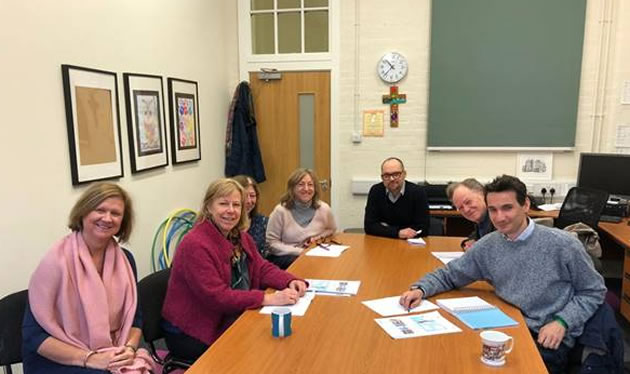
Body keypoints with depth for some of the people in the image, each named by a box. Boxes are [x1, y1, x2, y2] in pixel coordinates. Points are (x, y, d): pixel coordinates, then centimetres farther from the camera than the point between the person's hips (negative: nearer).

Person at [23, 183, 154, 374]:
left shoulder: (125, 259, 1)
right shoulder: (57, 262, -14)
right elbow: (33, 335, -11)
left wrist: (129, 348, -11)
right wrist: (90, 358, -18)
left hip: (113, 357, 4)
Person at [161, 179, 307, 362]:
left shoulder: (239, 237, 3)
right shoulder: (195, 244, -24)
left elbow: (262, 268, 6)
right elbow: (217, 297, -28)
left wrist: (290, 282, -14)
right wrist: (268, 298, -32)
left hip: (228, 322, 7)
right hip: (191, 336, -7)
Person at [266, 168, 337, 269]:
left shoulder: (324, 209, -2)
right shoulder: (281, 211, -11)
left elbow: (331, 230, 18)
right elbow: (272, 243, -9)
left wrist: (318, 238, -4)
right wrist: (301, 251, -17)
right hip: (284, 257, -4)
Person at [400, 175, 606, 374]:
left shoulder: (562, 244, -11)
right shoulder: (486, 247, 0)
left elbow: (594, 291, 0)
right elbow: (449, 275, 10)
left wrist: (562, 322, -14)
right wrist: (421, 289, -10)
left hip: (550, 340, -3)